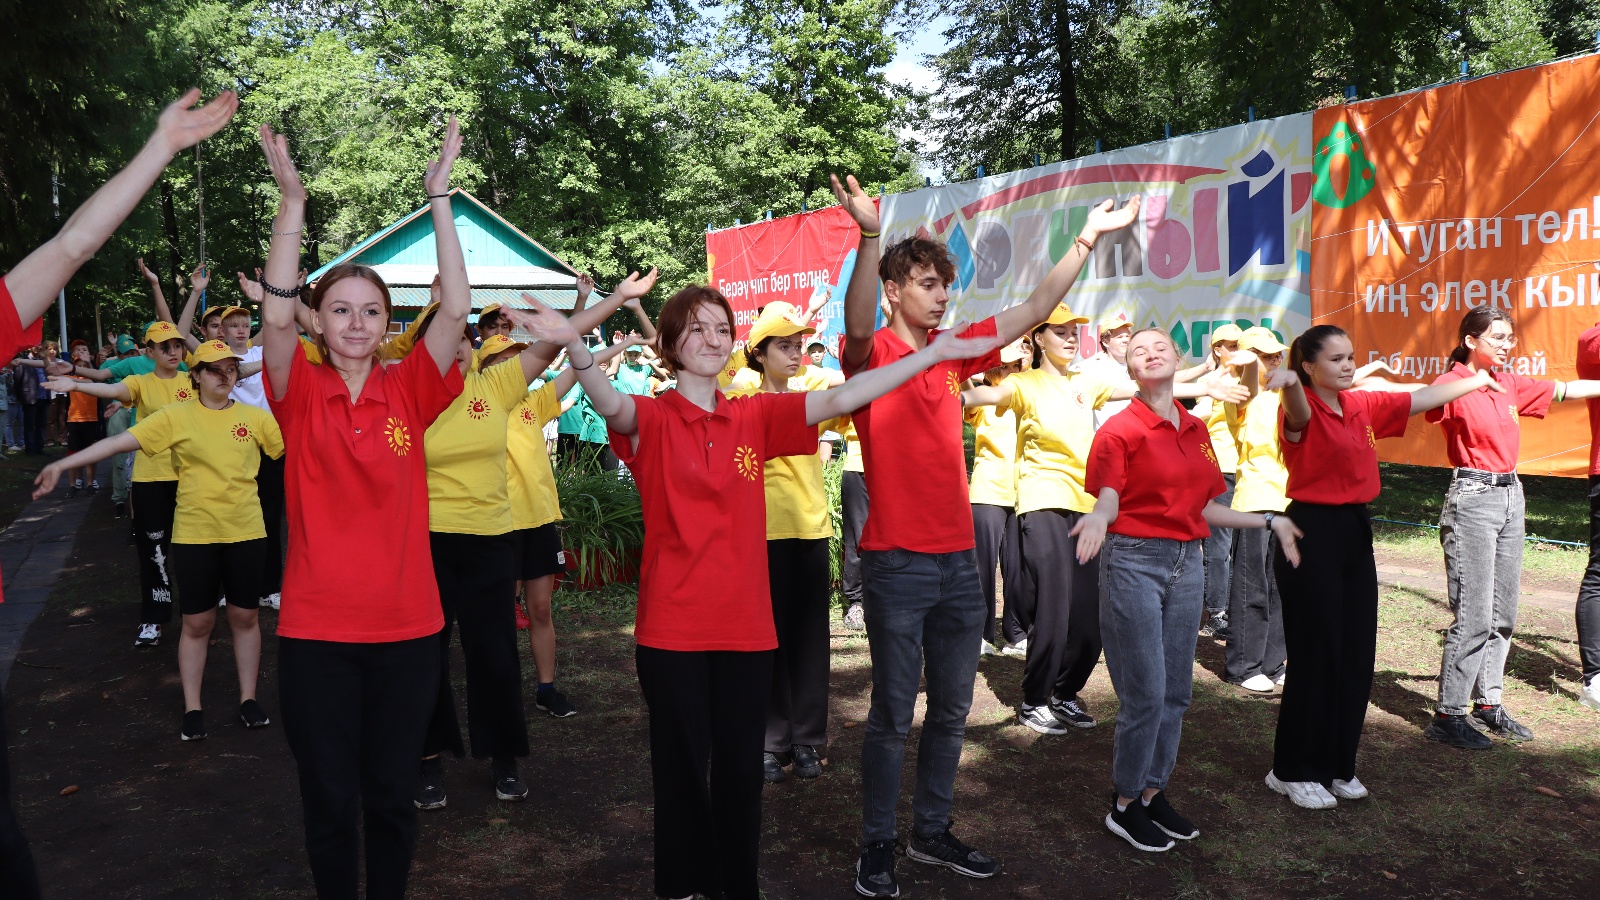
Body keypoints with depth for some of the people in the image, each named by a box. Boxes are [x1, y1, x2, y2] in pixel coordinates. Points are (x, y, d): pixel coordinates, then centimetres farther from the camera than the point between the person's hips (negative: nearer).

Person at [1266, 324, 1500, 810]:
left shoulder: (1364, 406, 10)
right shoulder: (1302, 409, -13)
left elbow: (1422, 399, 23)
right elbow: (1298, 412, -37)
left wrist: (1478, 379, 31)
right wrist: (1289, 384, -61)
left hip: (1355, 532, 8)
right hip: (1311, 534, -8)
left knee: (1357, 654, 11)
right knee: (1317, 656, -2)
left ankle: (1337, 765, 25)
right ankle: (1294, 771, 12)